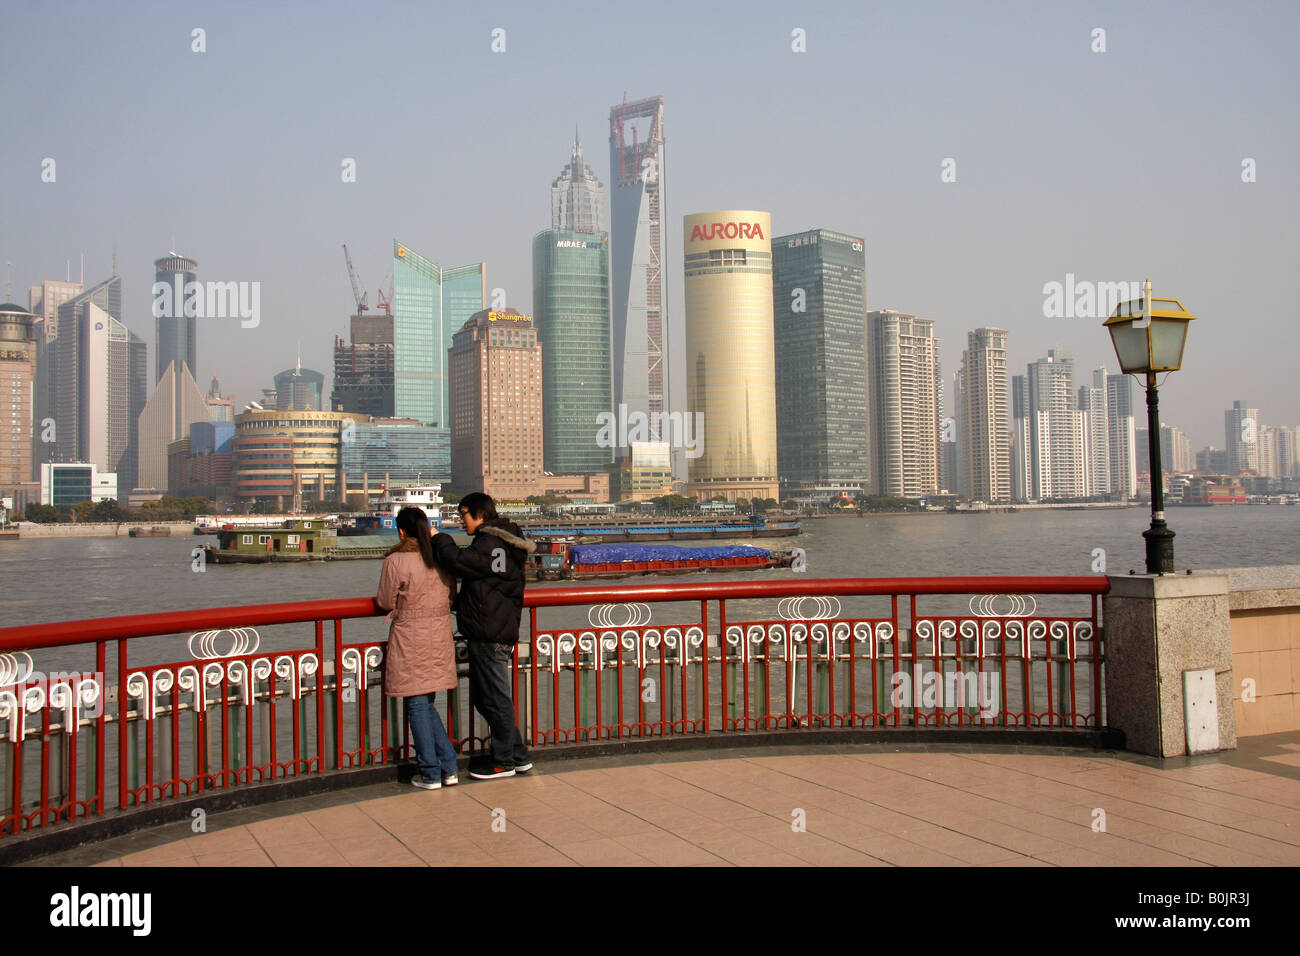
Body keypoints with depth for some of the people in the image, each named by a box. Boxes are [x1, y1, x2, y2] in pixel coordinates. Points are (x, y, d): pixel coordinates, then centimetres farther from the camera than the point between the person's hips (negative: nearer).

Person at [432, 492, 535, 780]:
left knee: (495, 699, 0)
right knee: (484, 698, 17)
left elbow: (459, 562, -26)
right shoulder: (495, 542, 18)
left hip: (490, 636, -11)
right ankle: (517, 756, 24)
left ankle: (504, 761, 12)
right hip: (491, 634, 11)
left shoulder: (491, 543, -16)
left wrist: (440, 540, -10)